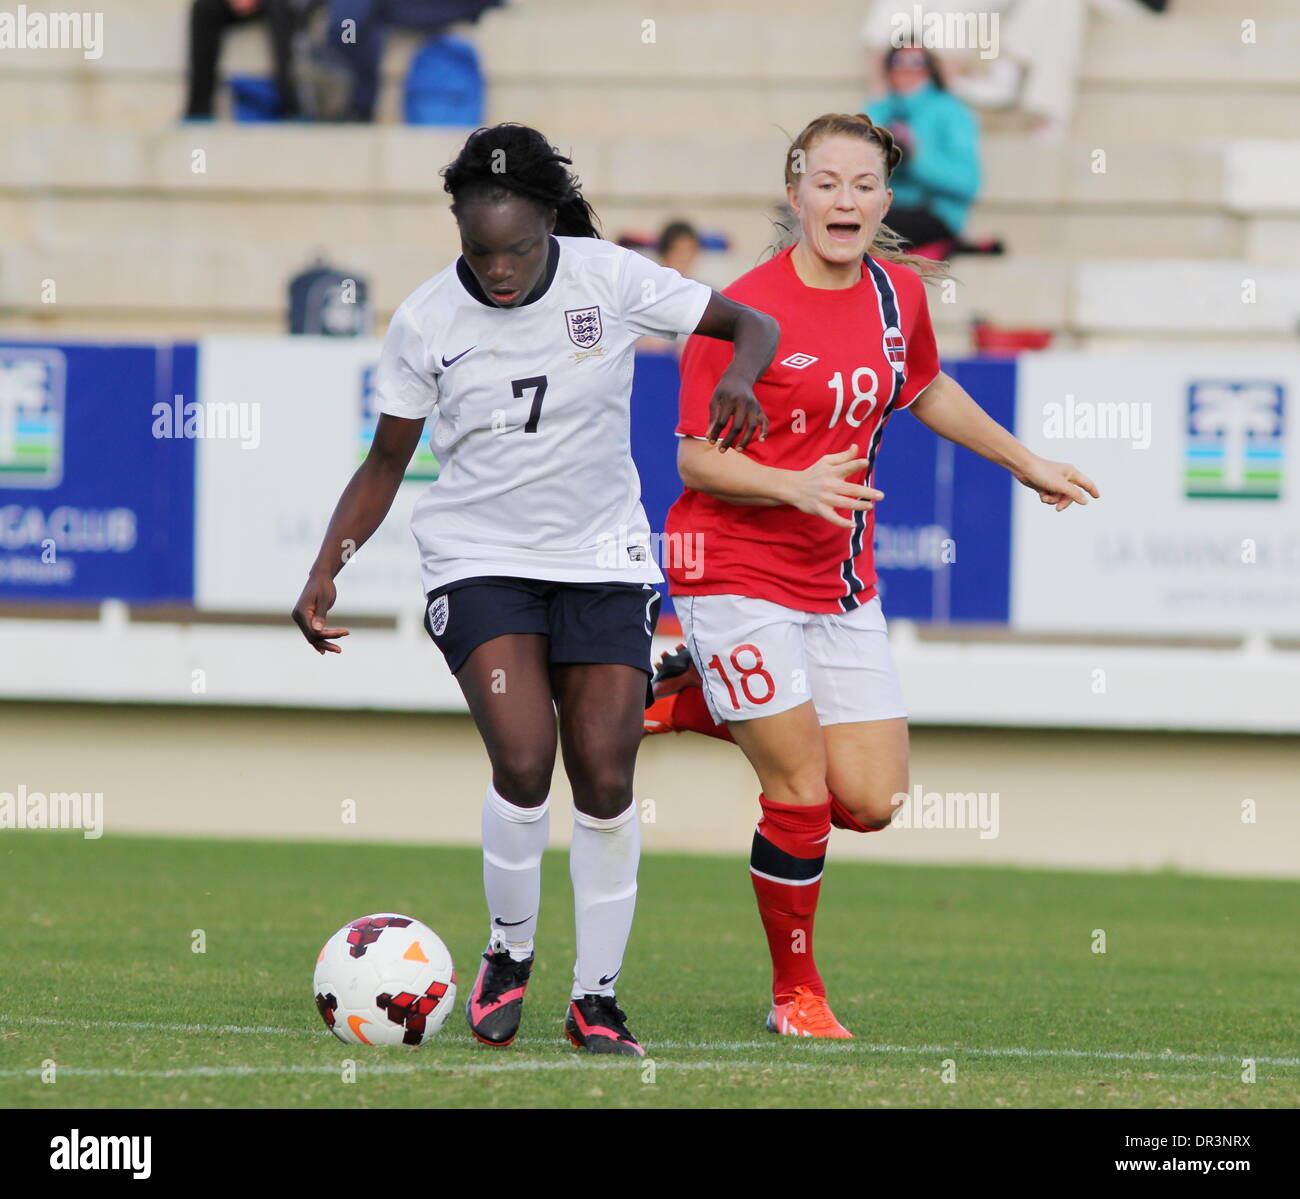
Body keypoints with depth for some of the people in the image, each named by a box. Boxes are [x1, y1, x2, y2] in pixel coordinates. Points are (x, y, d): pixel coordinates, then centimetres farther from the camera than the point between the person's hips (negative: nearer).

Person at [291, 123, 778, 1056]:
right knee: (524, 762, -19)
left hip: (603, 559, 1)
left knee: (605, 777, -6)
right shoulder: (426, 322, -5)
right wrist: (326, 571, -7)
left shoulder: (609, 279, -8)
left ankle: (597, 996, 8)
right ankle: (509, 953, 5)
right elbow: (386, 463, 5)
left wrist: (740, 378, -23)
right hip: (479, 560, -1)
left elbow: (753, 326, 0)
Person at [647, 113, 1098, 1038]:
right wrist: (797, 486, -29)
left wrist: (1025, 462, 29)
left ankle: (699, 700, 23)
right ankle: (796, 993, 15)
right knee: (800, 798, -7)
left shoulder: (900, 293, 3)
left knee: (870, 804, 3)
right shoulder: (745, 312, -16)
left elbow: (927, 390, 24)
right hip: (737, 573, -6)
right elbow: (697, 459, -13)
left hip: (842, 584, 6)